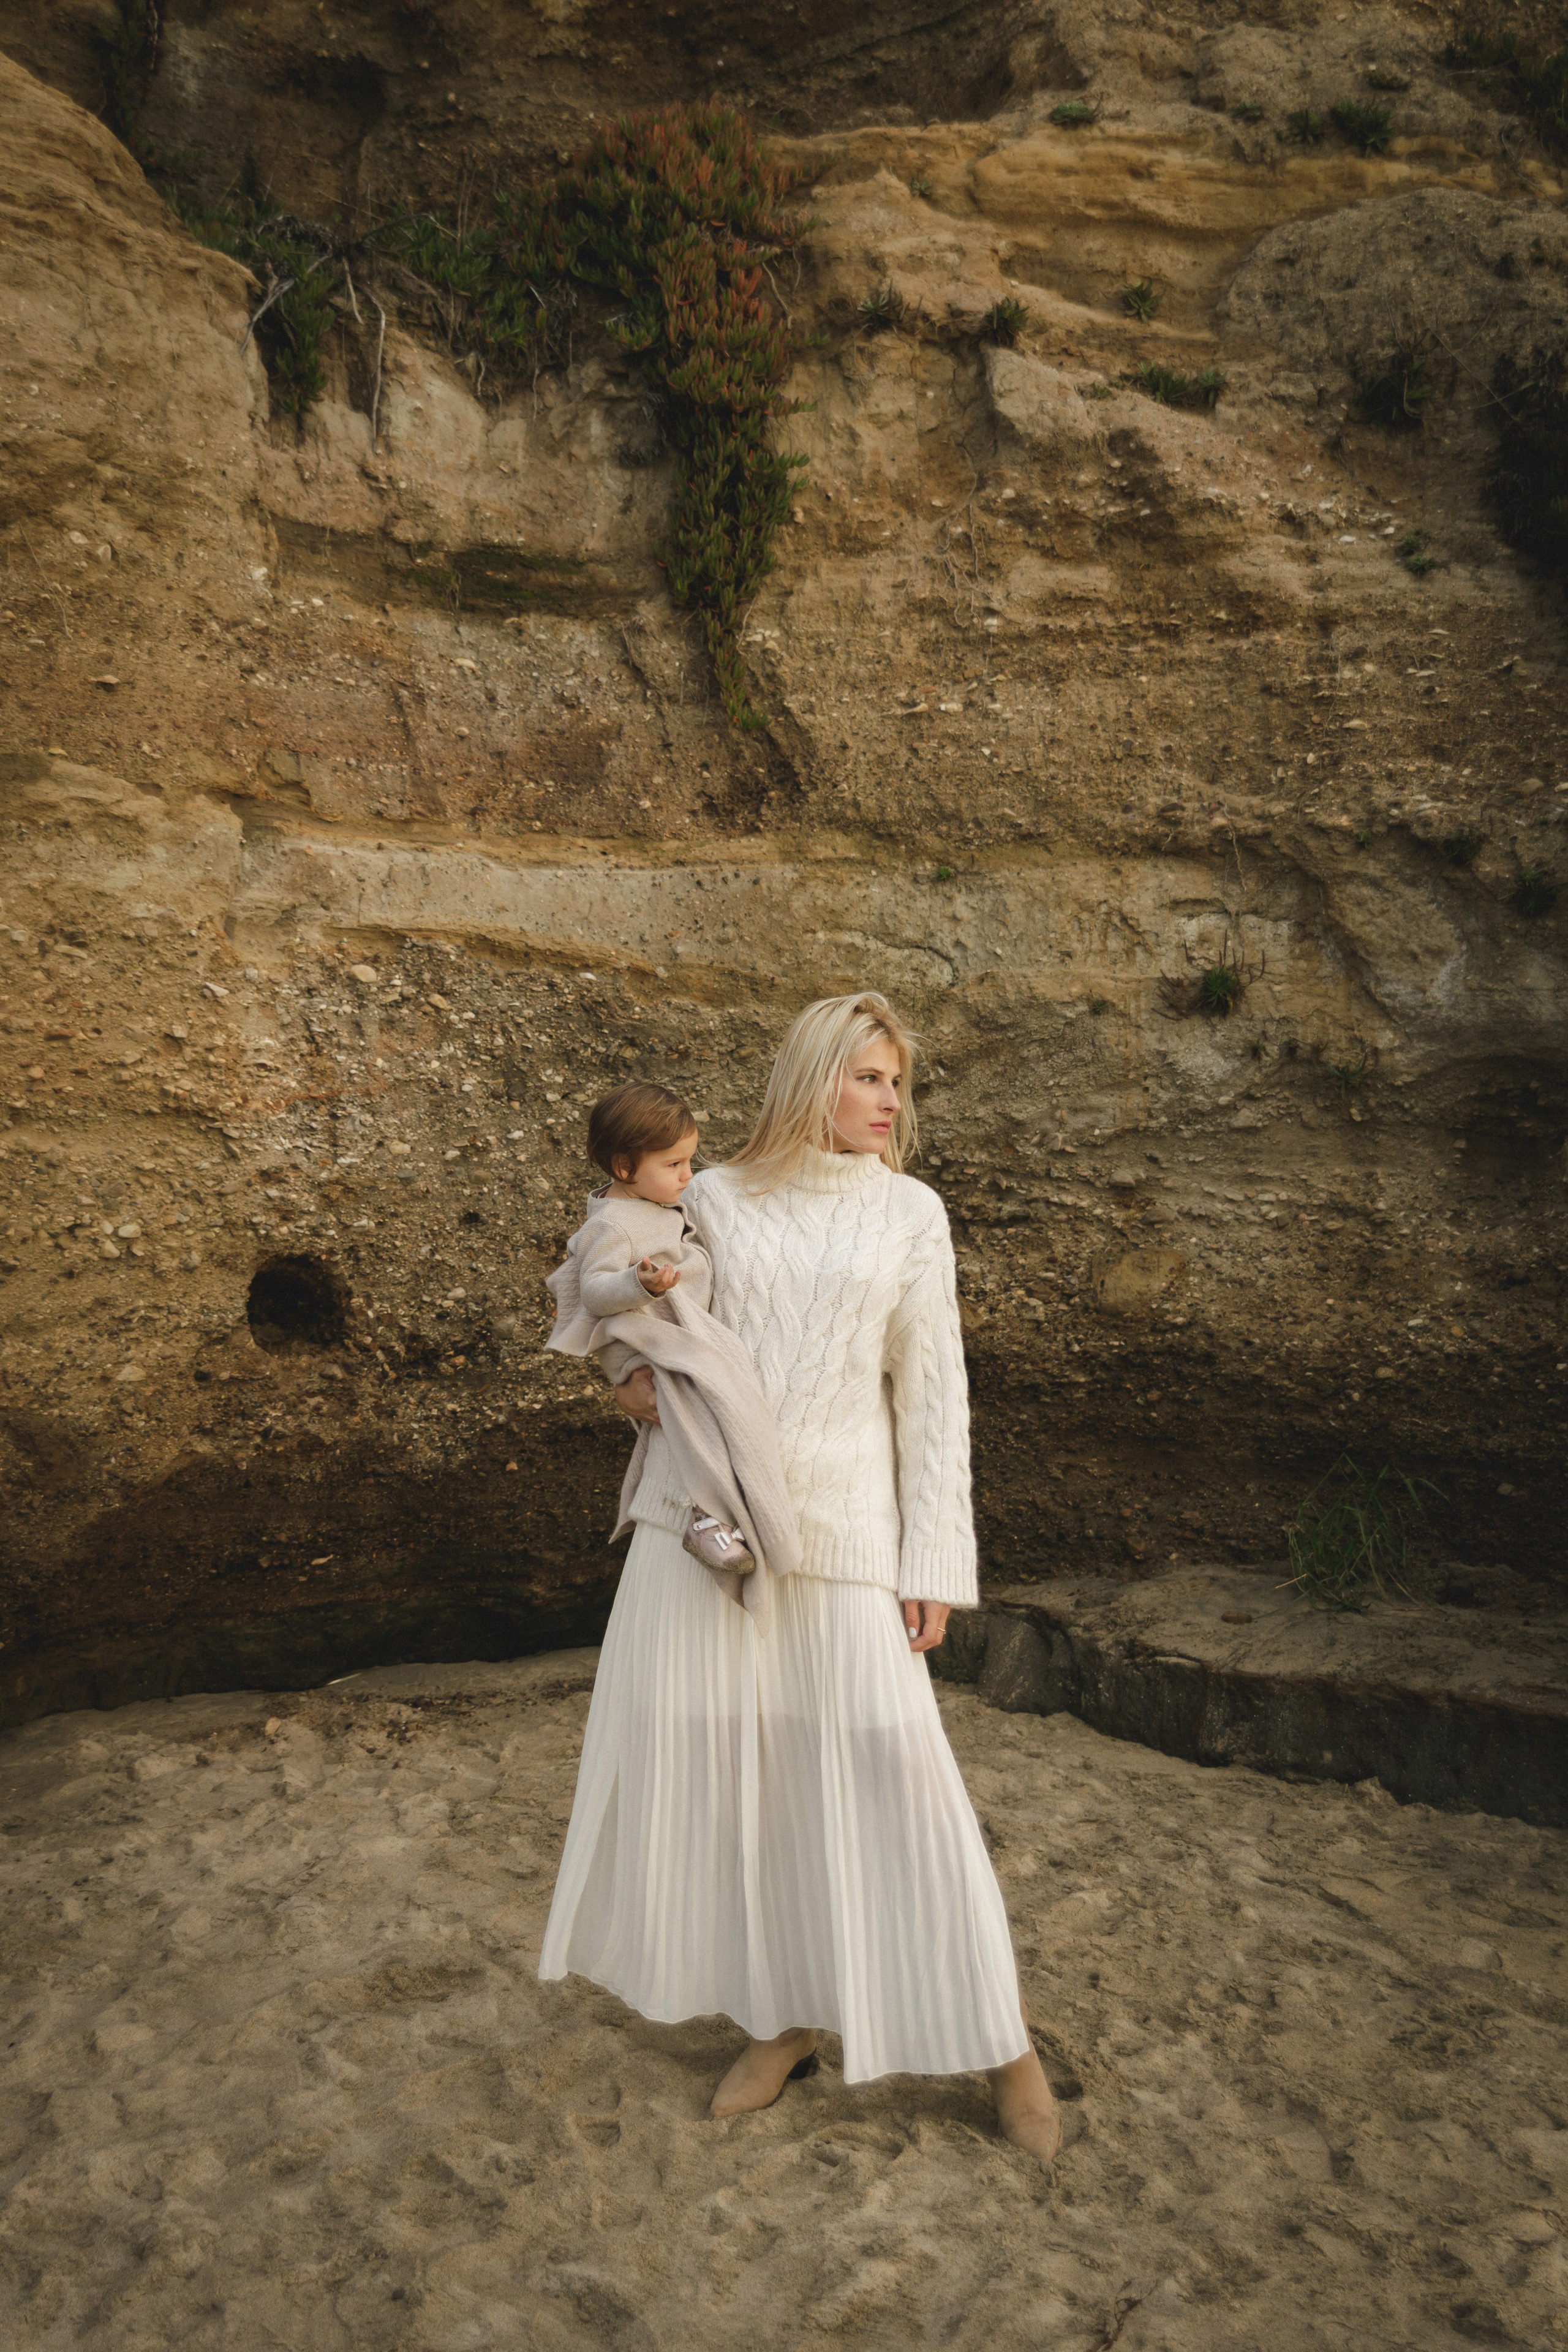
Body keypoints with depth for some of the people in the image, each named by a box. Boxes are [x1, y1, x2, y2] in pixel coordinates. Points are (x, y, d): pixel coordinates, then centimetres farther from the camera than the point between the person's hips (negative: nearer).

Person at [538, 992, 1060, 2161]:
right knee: (721, 1766, 8)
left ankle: (999, 2039, 18)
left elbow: (932, 1391, 1)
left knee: (893, 1769, -2)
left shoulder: (909, 1211, 2)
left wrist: (934, 1564, -3)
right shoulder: (715, 1198, 4)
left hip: (840, 1524, -2)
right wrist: (641, 1378, -5)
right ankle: (782, 2016, 30)